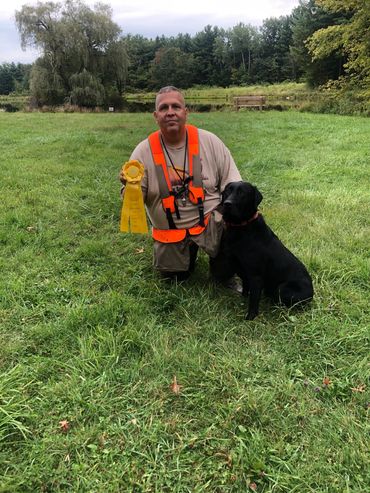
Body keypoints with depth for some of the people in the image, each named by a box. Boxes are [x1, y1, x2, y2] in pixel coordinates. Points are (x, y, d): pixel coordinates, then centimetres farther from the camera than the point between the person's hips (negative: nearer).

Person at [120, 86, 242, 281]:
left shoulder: (209, 141, -7)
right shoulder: (143, 151, -8)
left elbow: (233, 184, -3)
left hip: (211, 222, -1)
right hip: (169, 232, 1)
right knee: (174, 277, 8)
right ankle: (190, 250, 40)